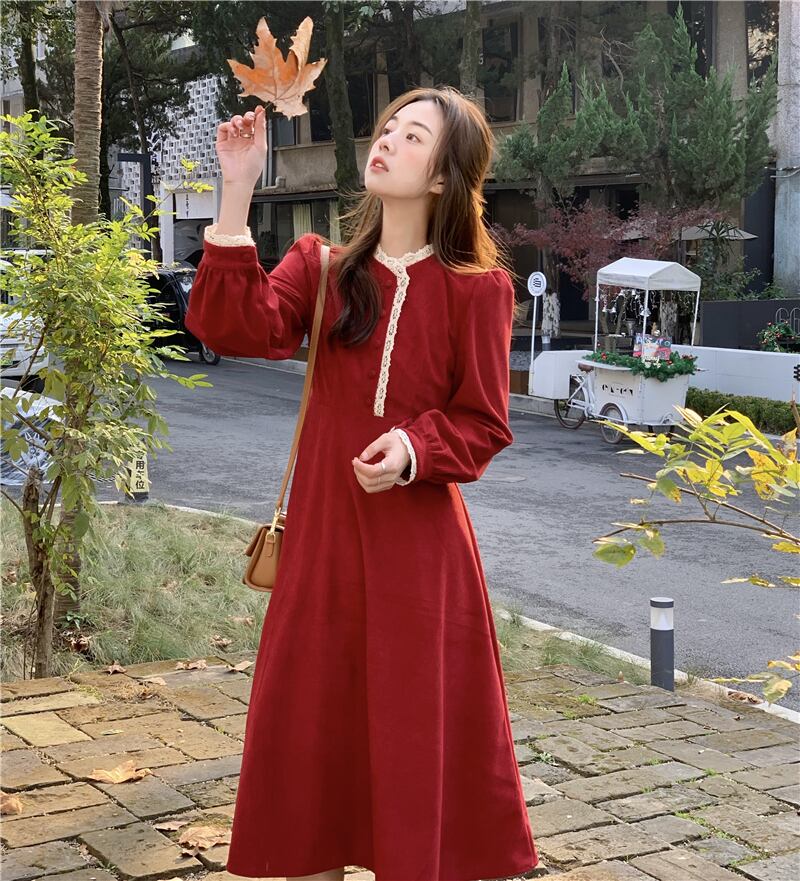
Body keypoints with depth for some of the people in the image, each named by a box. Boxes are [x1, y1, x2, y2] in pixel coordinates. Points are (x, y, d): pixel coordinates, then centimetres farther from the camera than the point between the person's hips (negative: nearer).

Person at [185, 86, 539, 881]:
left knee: (419, 732, 5)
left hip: (420, 542, -3)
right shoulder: (322, 266, 5)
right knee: (313, 723, 11)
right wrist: (237, 195, -18)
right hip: (324, 532, 3)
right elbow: (238, 328, -13)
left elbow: (481, 425, -2)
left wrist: (415, 448, -22)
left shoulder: (477, 289, -4)